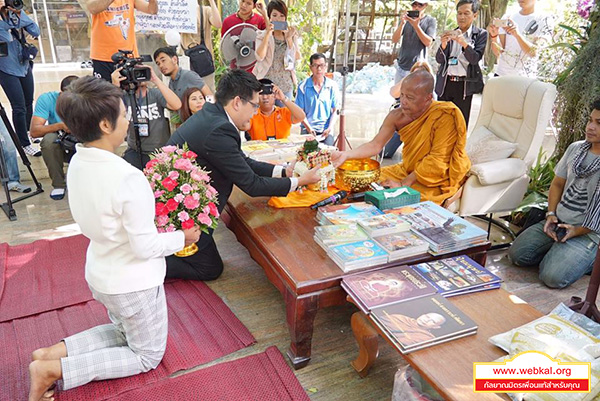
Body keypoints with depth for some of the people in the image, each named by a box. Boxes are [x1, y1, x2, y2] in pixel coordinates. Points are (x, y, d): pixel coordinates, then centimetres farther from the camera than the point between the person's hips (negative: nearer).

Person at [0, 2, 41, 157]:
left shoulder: (14, 12, 0)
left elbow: (35, 31, -7)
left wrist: (19, 14, -16)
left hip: (24, 65, 4)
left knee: (28, 103, 14)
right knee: (19, 107, -6)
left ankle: (27, 133, 36)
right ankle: (25, 144, 5)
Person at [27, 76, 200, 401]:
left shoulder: (77, 163, -6)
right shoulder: (128, 178, -32)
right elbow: (146, 247, -25)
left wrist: (153, 212, 3)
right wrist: (183, 237, -9)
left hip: (99, 274, 8)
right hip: (133, 283, -8)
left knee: (124, 331, 33)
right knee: (147, 355, 16)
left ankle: (54, 351, 16)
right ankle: (54, 370, 4)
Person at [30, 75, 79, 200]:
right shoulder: (47, 99, -19)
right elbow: (34, 131, -26)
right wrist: (60, 126, -40)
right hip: (58, 146, 0)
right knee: (49, 139, -33)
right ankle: (58, 184, -12)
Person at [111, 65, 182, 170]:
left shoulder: (156, 93, -3)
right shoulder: (124, 97, -1)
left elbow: (176, 106, -22)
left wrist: (156, 80, -26)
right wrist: (115, 86, -30)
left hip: (161, 150, 0)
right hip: (135, 152, 0)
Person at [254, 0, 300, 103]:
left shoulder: (291, 34, 9)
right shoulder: (262, 35, 1)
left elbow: (297, 57, -1)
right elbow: (259, 57, -14)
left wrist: (289, 38, -10)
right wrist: (268, 34, -16)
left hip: (286, 85, 3)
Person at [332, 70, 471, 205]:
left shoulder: (445, 116, -24)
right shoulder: (397, 116, -7)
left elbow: (437, 161, -24)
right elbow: (375, 145, -4)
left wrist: (404, 183, -24)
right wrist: (346, 155, -20)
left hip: (437, 180, -6)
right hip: (408, 171, 6)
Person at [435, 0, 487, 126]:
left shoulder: (480, 34, 1)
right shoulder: (450, 34, 11)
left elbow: (475, 59, -12)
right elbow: (439, 59, 5)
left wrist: (463, 42, -27)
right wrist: (443, 44, -15)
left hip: (464, 85, -3)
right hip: (445, 83, 3)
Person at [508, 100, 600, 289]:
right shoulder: (575, 148, 5)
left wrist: (577, 231, -15)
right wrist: (551, 214, 1)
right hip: (558, 222, 6)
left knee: (553, 277, -21)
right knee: (517, 254, -7)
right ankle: (558, 251, 15)